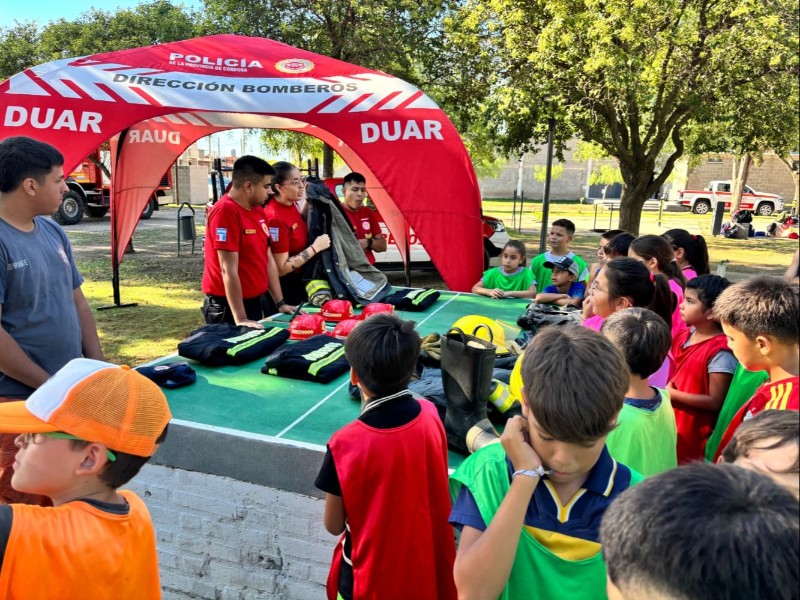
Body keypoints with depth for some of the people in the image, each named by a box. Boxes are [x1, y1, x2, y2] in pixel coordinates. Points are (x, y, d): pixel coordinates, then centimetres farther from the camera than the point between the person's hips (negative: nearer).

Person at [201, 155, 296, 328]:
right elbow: (228, 270, -23)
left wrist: (280, 302, 8)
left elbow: (268, 259, 11)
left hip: (254, 301, 8)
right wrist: (240, 318, -26)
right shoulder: (225, 211, -19)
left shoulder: (257, 210, 8)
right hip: (227, 306, -8)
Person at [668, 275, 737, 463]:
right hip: (670, 426, 7)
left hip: (693, 437, -7)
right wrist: (662, 389, -2)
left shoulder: (720, 352, -21)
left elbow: (715, 402, -20)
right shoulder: (682, 336, 2)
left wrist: (672, 394, -19)